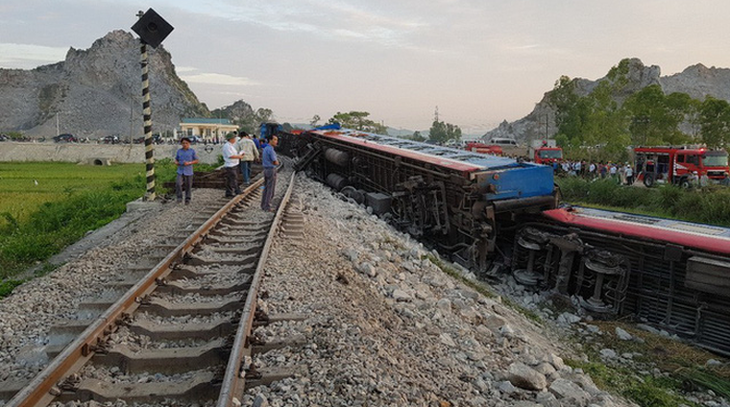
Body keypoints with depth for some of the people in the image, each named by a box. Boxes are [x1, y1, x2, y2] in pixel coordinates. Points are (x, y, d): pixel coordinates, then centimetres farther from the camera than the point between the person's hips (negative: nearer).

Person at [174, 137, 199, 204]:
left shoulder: (192, 151, -2)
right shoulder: (179, 151, 6)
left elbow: (196, 160, 0)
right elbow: (176, 159, 17)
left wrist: (189, 163, -14)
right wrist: (176, 162, -6)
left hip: (188, 172, -1)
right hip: (180, 171, 1)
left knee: (188, 186, 5)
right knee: (178, 184, -17)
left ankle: (187, 200, 19)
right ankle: (179, 198, -4)